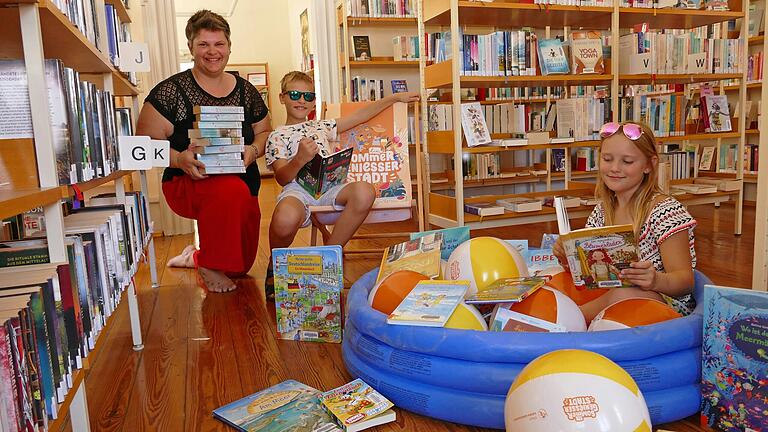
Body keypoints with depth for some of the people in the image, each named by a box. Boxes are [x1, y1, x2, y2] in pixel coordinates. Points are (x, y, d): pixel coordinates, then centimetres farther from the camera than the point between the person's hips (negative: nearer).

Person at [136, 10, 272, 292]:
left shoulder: (245, 90, 3)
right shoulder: (171, 91, -10)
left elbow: (264, 133, 11)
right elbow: (145, 142, -10)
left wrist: (253, 150, -11)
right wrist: (179, 159, -28)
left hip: (246, 190, 6)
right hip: (189, 185, -5)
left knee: (241, 265, 13)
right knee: (233, 189, -40)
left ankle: (196, 257, 48)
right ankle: (209, 266, -14)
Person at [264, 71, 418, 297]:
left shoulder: (321, 127, 30)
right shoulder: (277, 137, 14)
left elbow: (360, 115, 30)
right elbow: (282, 178, 0)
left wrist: (395, 97, 29)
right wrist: (300, 159, -20)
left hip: (329, 186, 5)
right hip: (298, 188, -4)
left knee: (364, 191, -30)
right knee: (285, 220, -41)